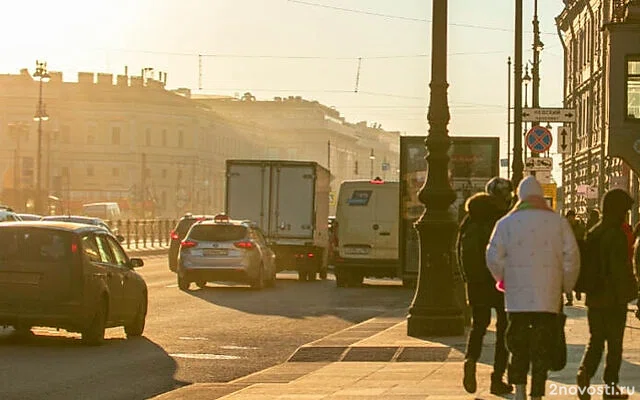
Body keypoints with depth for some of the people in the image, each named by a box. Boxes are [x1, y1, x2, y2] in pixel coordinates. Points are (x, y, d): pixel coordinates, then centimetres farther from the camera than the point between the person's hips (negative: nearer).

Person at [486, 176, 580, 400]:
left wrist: (503, 280, 14)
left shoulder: (506, 223, 2)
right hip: (548, 297, -1)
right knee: (542, 347, 3)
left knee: (518, 343, 12)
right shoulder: (559, 222, 2)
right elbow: (571, 257, -2)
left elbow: (494, 257, -4)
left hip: (516, 296, 1)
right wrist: (566, 287, 11)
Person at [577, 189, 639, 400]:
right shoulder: (617, 235, -15)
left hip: (594, 298, 7)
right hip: (613, 299, -6)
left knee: (595, 341, 13)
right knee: (614, 343, 3)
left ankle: (584, 374, -8)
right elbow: (621, 269, -19)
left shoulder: (592, 233, 8)